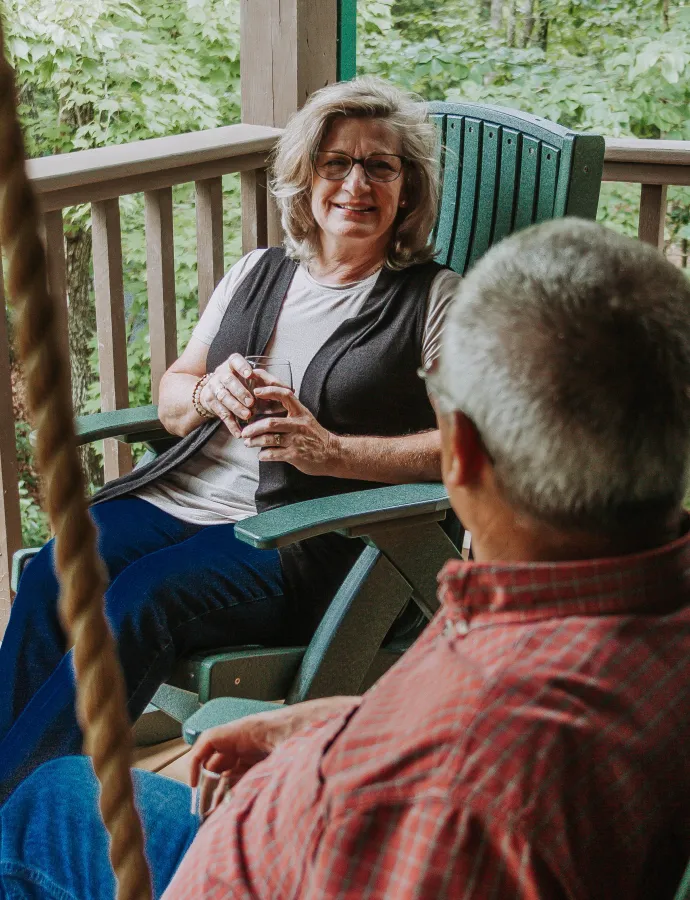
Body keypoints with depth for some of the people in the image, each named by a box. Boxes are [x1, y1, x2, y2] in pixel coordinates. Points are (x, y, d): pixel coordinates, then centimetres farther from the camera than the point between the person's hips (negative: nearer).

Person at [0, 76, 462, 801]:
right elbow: (170, 400, 22)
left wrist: (332, 450, -17)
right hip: (184, 495, 5)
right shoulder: (256, 273, 20)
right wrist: (207, 394, -3)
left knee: (147, 599, -31)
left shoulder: (436, 300, 3)